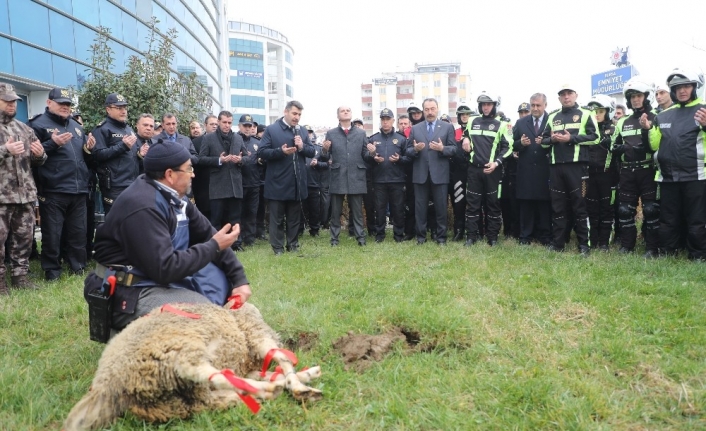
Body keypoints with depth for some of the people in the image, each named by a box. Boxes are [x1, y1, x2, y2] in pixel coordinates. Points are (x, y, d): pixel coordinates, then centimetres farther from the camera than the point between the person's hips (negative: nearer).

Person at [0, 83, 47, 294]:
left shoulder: (24, 128, 15)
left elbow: (37, 161, 18)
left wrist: (40, 154, -3)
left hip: (25, 194, 5)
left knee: (24, 237, 10)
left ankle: (20, 275, 21)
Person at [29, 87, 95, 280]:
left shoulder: (76, 126, 20)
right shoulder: (39, 124, -2)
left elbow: (84, 156, 27)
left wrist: (89, 148, 6)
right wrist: (53, 143, -20)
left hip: (78, 189, 6)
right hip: (52, 191, -6)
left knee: (78, 232, 12)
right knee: (52, 233, 2)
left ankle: (78, 266, 22)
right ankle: (52, 270, 13)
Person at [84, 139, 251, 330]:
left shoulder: (174, 196, 5)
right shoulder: (142, 206, -24)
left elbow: (207, 234, 5)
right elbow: (164, 268, -29)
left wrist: (239, 278, -4)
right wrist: (214, 246, -19)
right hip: (134, 291, -9)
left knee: (224, 272, 5)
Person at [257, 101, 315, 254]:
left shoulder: (303, 132, 11)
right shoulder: (271, 130, -3)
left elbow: (312, 152, 10)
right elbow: (261, 152, -9)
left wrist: (302, 147, -11)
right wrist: (281, 151, -21)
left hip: (297, 183, 4)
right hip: (278, 183, -4)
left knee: (294, 217, 13)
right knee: (277, 218, 4)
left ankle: (293, 245, 24)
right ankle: (277, 247, 13)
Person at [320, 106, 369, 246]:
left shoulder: (361, 133, 9)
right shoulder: (331, 133, 7)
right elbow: (325, 158, 5)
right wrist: (324, 150, -16)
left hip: (356, 177, 0)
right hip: (338, 178, 0)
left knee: (357, 211, 6)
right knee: (336, 211, 7)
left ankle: (360, 237, 12)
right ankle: (334, 238, 15)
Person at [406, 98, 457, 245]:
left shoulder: (448, 127, 5)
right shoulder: (415, 128, 10)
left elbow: (454, 149, 0)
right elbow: (407, 150, 7)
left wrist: (442, 148, -19)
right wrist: (415, 149, -14)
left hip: (439, 174, -1)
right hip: (420, 174, 2)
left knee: (441, 207, 4)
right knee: (420, 207, 7)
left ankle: (441, 236, 14)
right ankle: (421, 236, 17)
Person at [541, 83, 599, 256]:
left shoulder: (585, 114, 5)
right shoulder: (552, 117, 17)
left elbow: (594, 137, -5)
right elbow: (544, 140, 16)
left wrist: (571, 138, -13)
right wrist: (552, 139, -6)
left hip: (576, 165, -4)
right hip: (556, 166, 4)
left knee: (579, 205, -1)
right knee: (557, 205, 7)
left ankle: (584, 244, 6)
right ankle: (558, 243, 15)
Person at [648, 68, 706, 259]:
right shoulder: (663, 115, 13)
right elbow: (656, 146, 15)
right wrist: (649, 129, 2)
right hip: (668, 176, 5)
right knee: (668, 220, 11)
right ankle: (667, 254, 20)